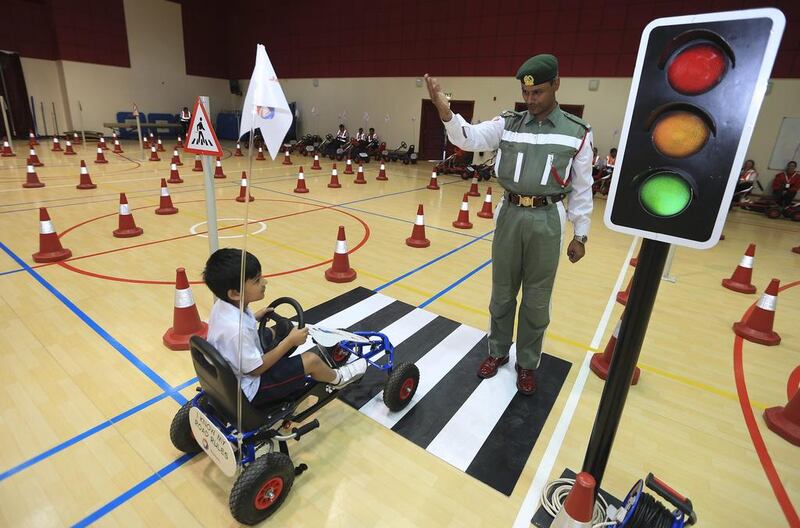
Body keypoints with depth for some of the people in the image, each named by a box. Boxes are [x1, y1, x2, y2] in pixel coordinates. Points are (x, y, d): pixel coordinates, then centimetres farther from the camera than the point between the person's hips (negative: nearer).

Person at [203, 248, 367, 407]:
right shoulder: (237, 330, -37)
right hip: (249, 391, -9)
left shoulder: (222, 305, -11)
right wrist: (290, 341, -22)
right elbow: (256, 369, -26)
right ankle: (337, 378, 22)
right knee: (311, 360, -9)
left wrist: (256, 317, 4)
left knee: (283, 327, 15)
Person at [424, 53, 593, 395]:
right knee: (502, 293, 12)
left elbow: (582, 188, 3)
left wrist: (581, 234, 4)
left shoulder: (578, 132, 0)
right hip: (510, 214, 2)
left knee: (536, 299, 9)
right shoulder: (507, 124, 4)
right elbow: (468, 138, -10)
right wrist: (444, 110, -28)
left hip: (547, 220, -1)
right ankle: (498, 352, 33)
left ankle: (527, 364, 28)